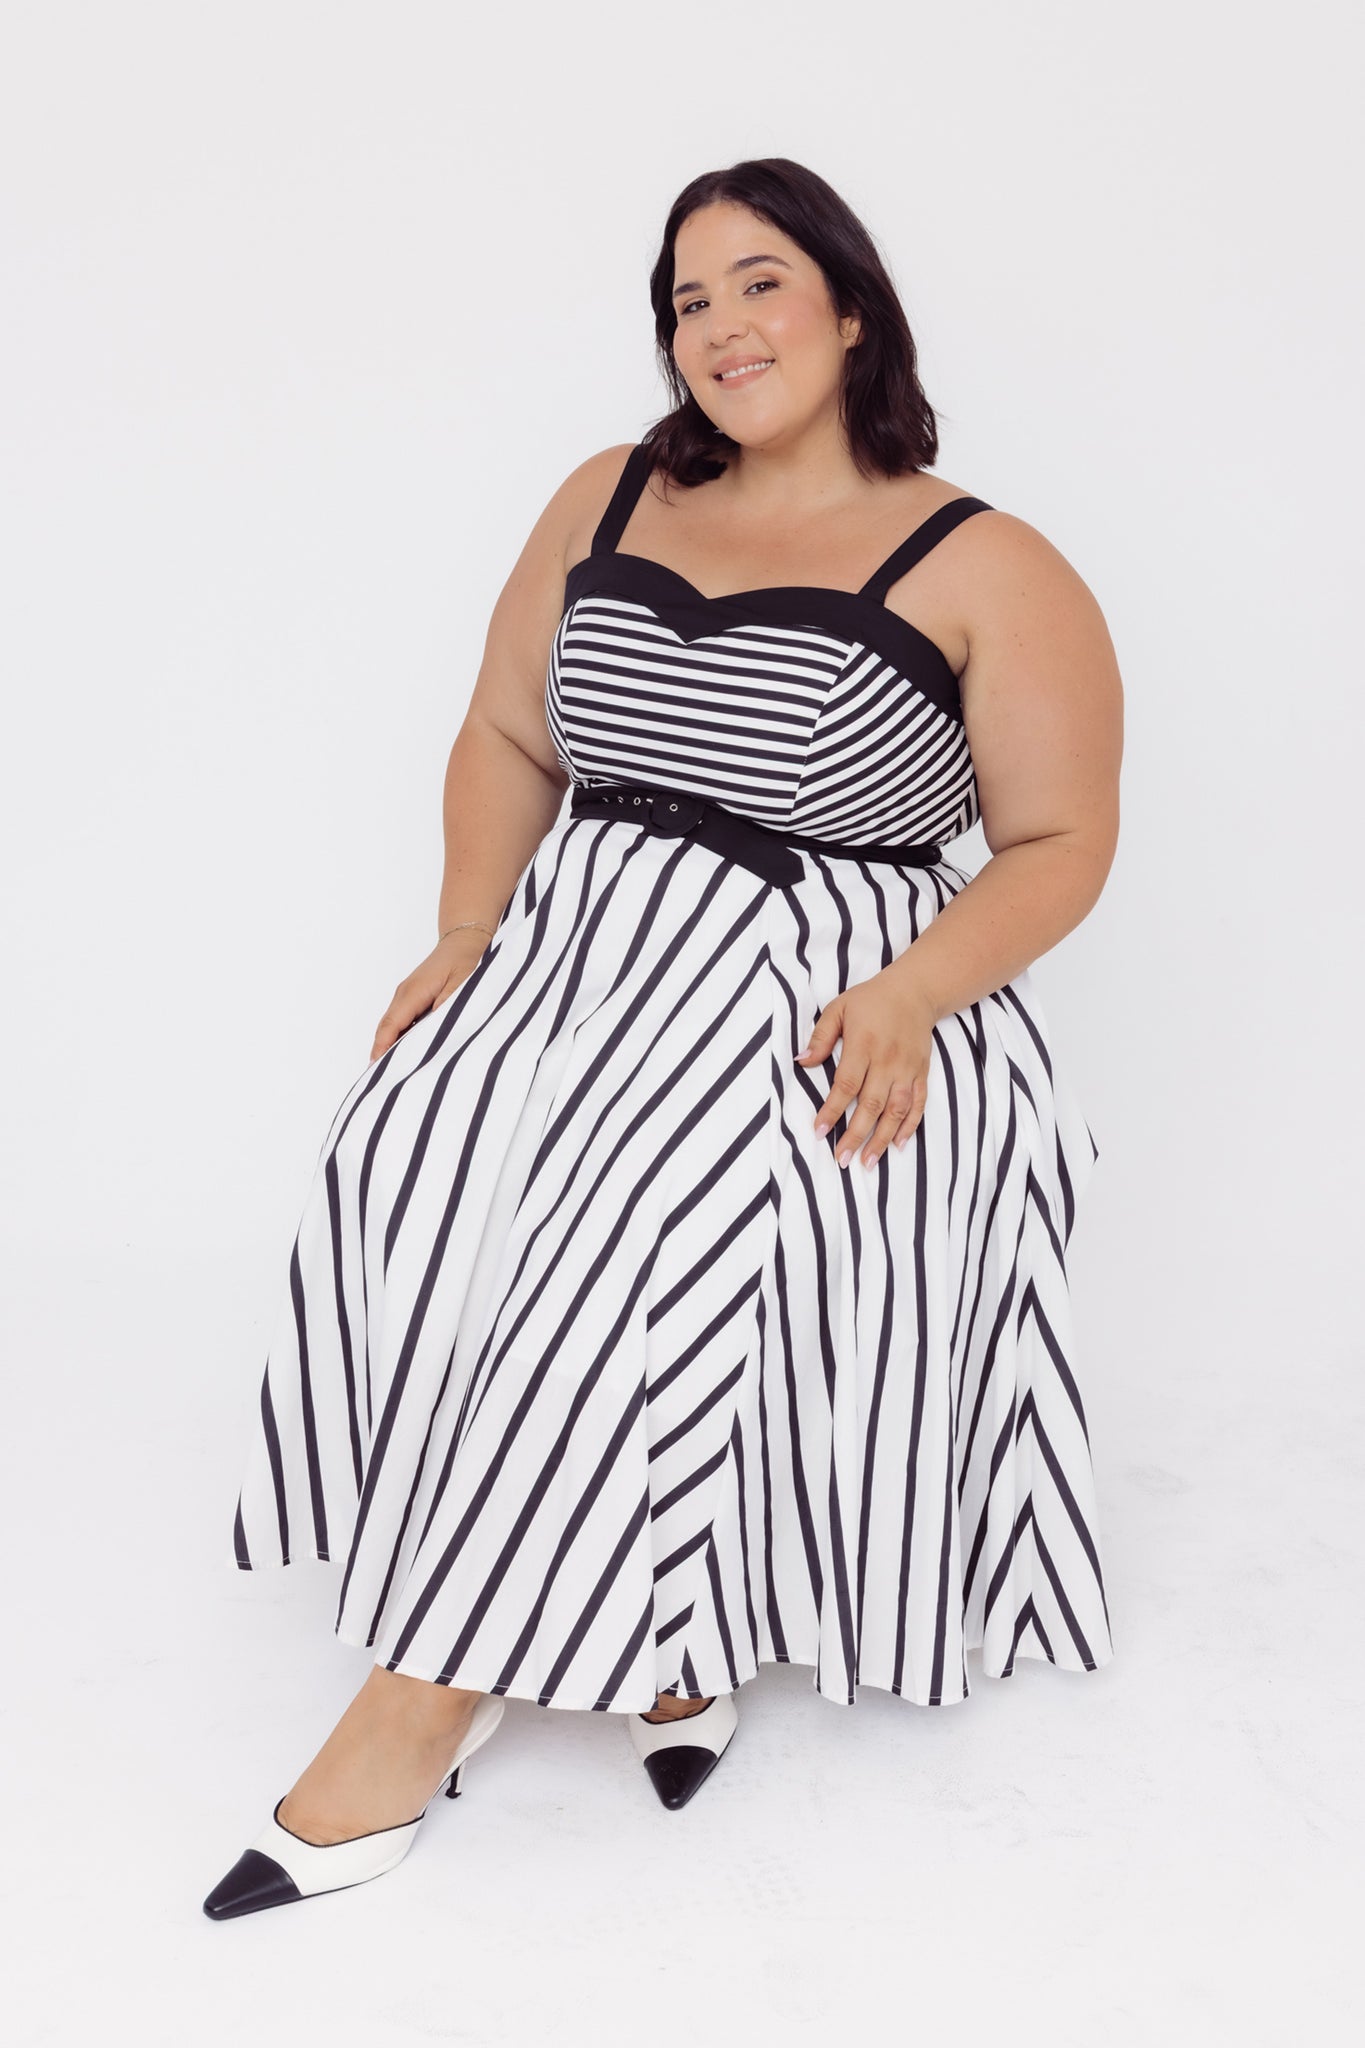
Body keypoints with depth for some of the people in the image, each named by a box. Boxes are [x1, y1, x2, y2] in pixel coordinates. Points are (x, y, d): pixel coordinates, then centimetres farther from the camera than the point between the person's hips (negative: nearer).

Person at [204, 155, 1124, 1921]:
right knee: (421, 1162, -24)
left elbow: (1061, 841, -1)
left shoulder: (988, 572, 1)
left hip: (832, 994, -4)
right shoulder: (609, 503, 15)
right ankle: (646, 1632, -12)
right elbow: (507, 737, 18)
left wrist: (908, 997, -17)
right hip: (579, 957, 5)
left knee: (639, 1231, -30)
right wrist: (466, 936, 3)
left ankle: (426, 1695, -17)